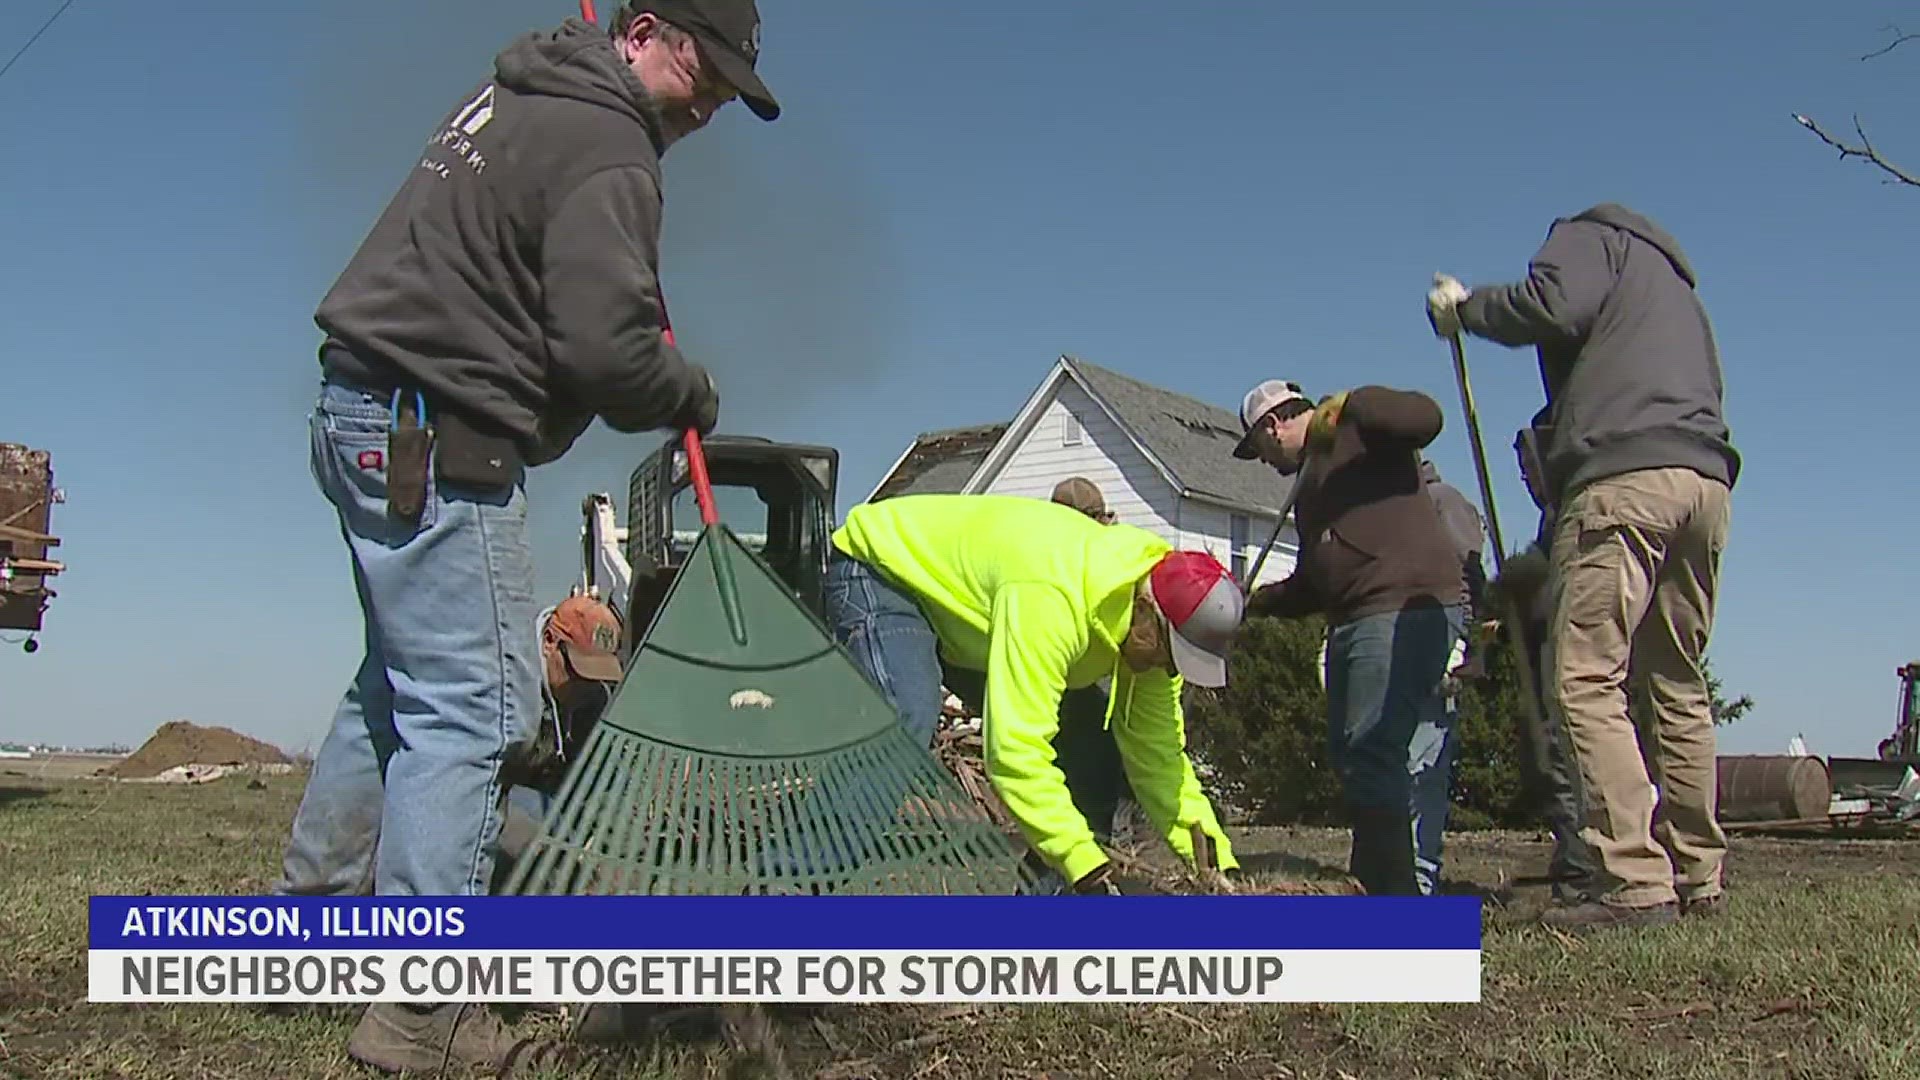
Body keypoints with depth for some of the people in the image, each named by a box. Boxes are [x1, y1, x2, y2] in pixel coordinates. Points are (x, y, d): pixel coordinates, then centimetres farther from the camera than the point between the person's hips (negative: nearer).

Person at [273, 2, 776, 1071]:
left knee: (401, 679, 19)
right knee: (472, 708, -7)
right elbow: (607, 350, -21)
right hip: (438, 442, -10)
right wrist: (693, 394, -3)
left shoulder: (520, 91, 17)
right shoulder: (605, 150, -13)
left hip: (362, 412, 10)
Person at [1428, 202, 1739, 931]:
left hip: (1623, 479, -8)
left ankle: (1637, 883, -19)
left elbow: (1553, 306, -8)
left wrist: (1465, 308, 9)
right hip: (1706, 481, 8)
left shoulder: (1592, 236, 15)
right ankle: (1698, 876, 15)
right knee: (1679, 686, 12)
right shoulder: (1678, 286, 37)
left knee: (1586, 680, -12)